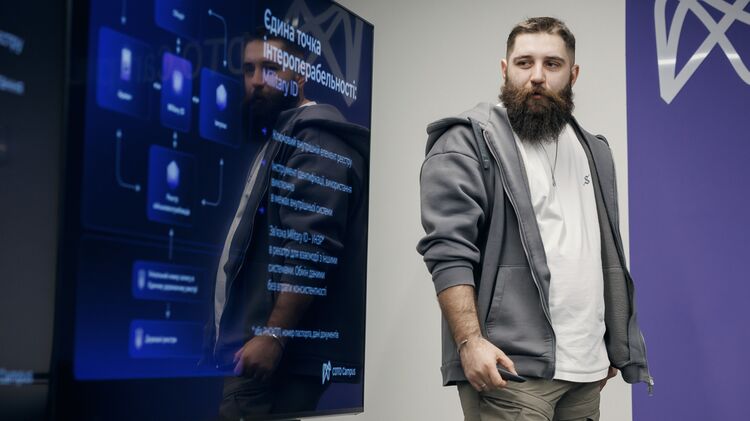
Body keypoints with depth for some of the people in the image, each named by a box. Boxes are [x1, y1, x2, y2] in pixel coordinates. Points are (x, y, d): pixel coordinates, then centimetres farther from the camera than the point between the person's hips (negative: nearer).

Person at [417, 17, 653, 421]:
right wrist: (470, 340, -22)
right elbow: (449, 247, -13)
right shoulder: (469, 141, -4)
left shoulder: (593, 151, 18)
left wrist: (612, 345, 19)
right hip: (510, 367, -6)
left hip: (587, 367, 7)